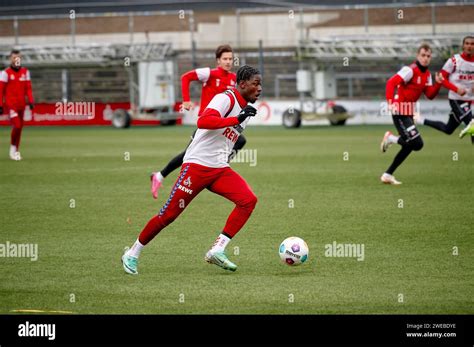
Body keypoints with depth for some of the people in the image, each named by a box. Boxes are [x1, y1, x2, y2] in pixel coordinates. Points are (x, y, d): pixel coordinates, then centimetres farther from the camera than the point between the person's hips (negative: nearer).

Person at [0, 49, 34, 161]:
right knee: (17, 125, -15)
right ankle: (13, 147, 5)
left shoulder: (25, 72, 9)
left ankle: (16, 151, 18)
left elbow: (28, 88, 10)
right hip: (10, 104, -5)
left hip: (21, 104, 5)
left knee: (20, 127, 7)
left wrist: (31, 101, -2)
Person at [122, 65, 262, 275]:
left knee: (248, 200, -15)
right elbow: (203, 121, -31)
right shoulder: (226, 99, -13)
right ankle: (132, 253, 13)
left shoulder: (245, 109, 15)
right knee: (169, 214, -4)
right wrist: (236, 120, -31)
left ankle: (217, 251, -15)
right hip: (197, 164, -8)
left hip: (220, 170, 8)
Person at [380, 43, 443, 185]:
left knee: (408, 146, 11)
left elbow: (430, 95, 10)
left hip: (409, 113, 9)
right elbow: (391, 83, -25)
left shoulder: (427, 74, 12)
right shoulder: (411, 70, -16)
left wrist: (438, 84, -8)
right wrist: (390, 102, -36)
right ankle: (391, 138, 5)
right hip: (400, 112, -9)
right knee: (417, 144, -17)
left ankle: (388, 175, 18)